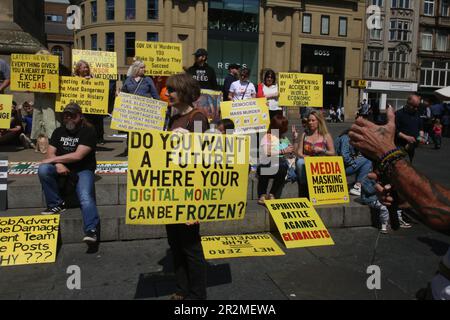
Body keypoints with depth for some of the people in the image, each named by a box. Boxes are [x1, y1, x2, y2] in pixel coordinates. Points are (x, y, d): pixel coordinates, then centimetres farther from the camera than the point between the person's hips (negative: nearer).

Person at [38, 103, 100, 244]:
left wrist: (53, 159, -10)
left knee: (86, 198, -28)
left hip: (83, 170, -5)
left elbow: (78, 155, -16)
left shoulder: (88, 131, -7)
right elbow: (50, 153, 3)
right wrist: (58, 164, -19)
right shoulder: (59, 131, 12)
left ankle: (91, 230, -31)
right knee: (43, 169, -25)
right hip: (62, 169, 5)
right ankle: (56, 204, -13)